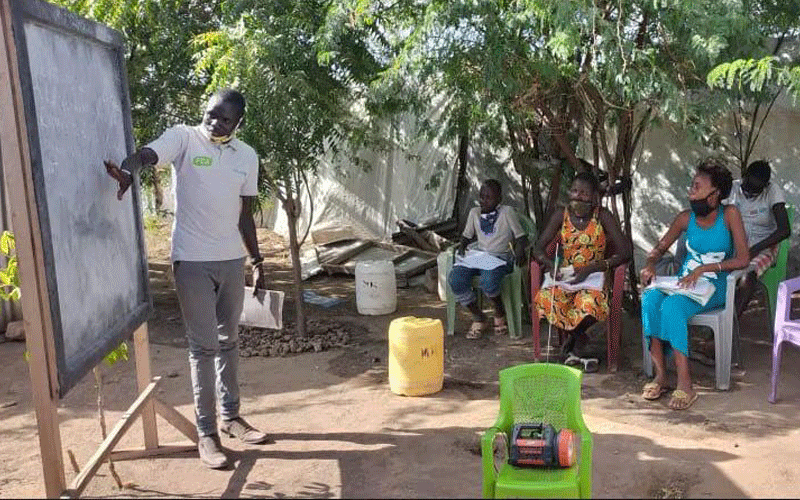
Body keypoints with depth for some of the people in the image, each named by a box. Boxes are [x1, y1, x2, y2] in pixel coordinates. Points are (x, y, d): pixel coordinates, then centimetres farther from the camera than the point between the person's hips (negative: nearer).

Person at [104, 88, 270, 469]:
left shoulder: (248, 157, 6)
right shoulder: (183, 137, -7)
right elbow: (146, 155, -27)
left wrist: (257, 260, 12)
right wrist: (128, 170, -50)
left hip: (232, 260, 5)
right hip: (192, 261, -4)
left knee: (228, 340, 14)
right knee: (203, 346, -1)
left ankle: (231, 416, 29)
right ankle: (206, 433, 10)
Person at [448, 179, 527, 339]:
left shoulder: (507, 212, 3)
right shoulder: (474, 213, 16)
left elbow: (520, 236, 3)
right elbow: (466, 235, 25)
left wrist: (519, 253, -17)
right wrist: (462, 246, 3)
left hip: (501, 257, -4)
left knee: (488, 281, -38)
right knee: (454, 279, -26)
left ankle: (500, 313, -3)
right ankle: (478, 317, -5)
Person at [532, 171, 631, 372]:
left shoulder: (603, 216, -4)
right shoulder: (561, 215, 2)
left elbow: (624, 252, -11)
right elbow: (538, 248, 0)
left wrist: (590, 269, -22)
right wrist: (550, 264, -23)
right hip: (564, 278, 2)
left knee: (589, 303, -36)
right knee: (546, 299, -31)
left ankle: (573, 339, 2)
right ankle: (578, 348, -4)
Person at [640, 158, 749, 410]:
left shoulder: (729, 214, -7)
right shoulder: (686, 218, 5)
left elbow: (743, 258, -13)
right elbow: (660, 248, 13)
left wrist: (704, 269, -22)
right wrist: (649, 265, -10)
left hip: (714, 287, -4)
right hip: (683, 283, 4)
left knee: (672, 306, -35)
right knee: (650, 298, -29)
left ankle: (685, 384, -31)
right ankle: (660, 375, -25)